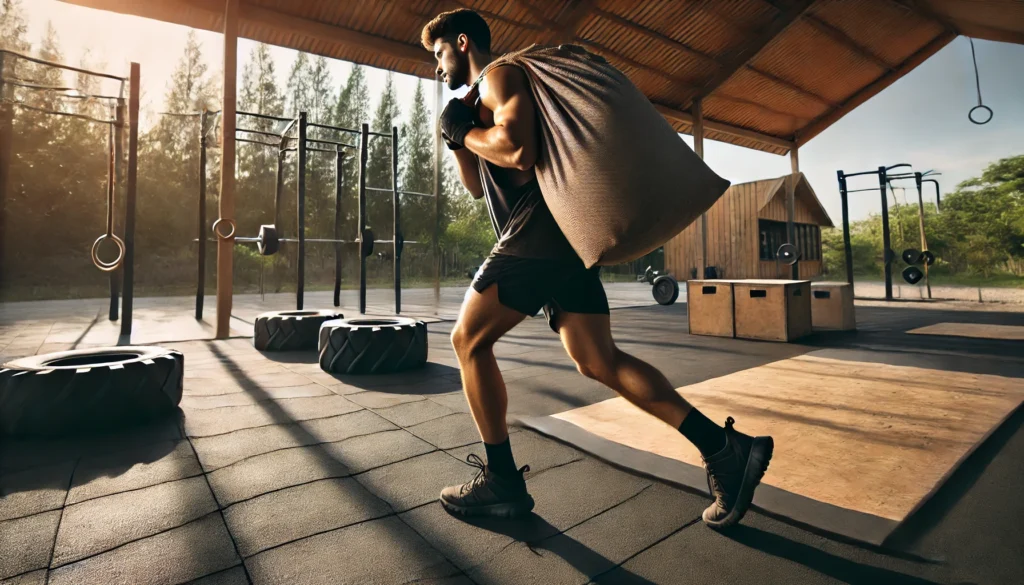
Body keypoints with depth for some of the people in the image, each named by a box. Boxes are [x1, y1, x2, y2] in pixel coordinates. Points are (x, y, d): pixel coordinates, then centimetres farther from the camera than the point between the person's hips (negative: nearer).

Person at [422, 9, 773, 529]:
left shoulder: (500, 75, 2)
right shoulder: (483, 101, 31)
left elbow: (519, 150, -19)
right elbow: (477, 187, 30)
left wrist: (464, 132, -1)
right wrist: (458, 138, 17)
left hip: (540, 231, -10)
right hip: (556, 236, 10)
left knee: (468, 340, -2)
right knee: (599, 362, 4)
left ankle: (502, 482, 6)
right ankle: (724, 447, 3)